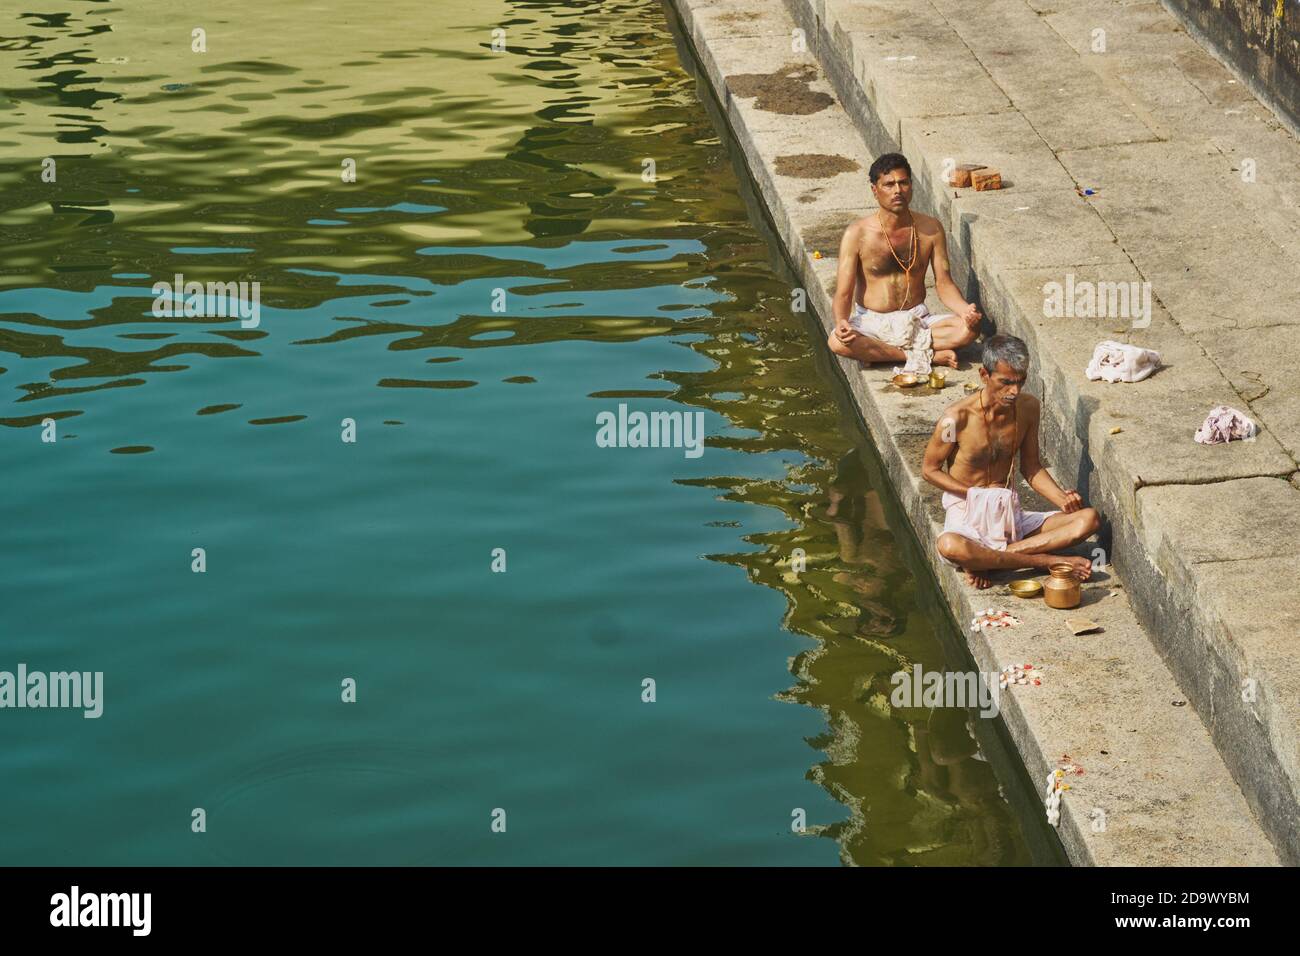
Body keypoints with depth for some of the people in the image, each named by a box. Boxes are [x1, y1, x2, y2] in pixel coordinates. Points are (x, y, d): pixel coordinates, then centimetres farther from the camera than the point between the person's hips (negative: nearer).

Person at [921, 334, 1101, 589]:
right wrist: (975, 494, -15)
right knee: (949, 546, -41)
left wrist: (1063, 500, -6)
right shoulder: (957, 418, -16)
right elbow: (930, 469, -3)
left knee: (1089, 519, -15)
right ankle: (1047, 561, -27)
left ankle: (986, 559, -25)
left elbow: (1031, 467, 12)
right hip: (967, 515, -5)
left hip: (1010, 514, 6)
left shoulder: (1028, 407, 0)